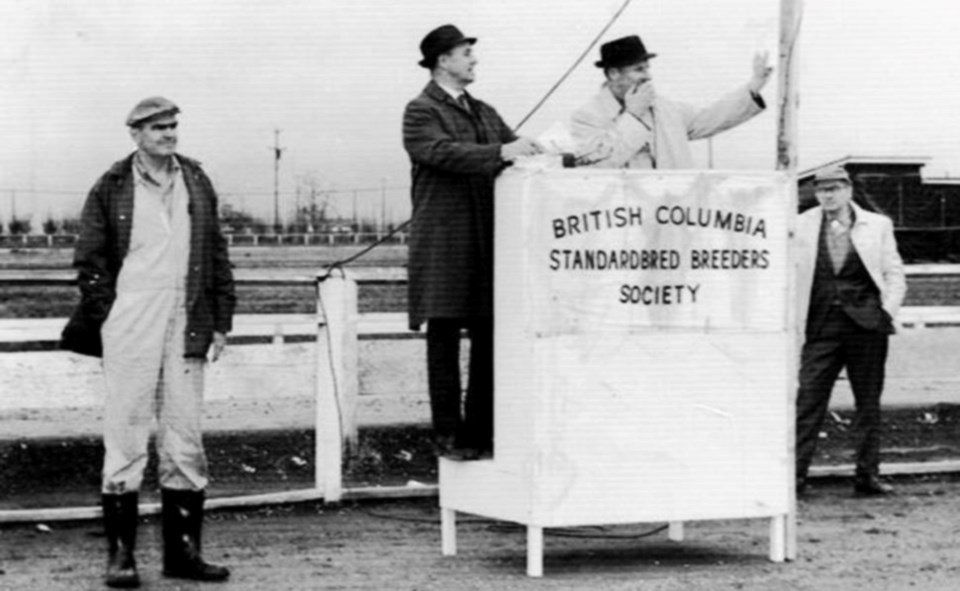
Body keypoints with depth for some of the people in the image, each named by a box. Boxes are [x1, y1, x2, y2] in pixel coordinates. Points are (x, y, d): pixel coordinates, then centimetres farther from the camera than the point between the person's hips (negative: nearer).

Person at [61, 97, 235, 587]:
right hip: (130, 334, -4)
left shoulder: (196, 183, 12)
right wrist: (109, 321, -5)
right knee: (124, 439, -2)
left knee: (185, 443, 6)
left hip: (186, 333, 4)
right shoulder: (111, 189, 1)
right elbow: (89, 263, 2)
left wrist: (220, 322, 9)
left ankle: (182, 551, 14)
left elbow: (216, 256, 14)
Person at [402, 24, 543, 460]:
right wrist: (500, 153, -32)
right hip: (443, 247, -6)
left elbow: (515, 150, 16)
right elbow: (442, 151, -20)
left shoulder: (484, 113, 21)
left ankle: (481, 429, 12)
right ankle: (448, 434, 0)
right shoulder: (421, 112, -3)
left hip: (486, 243, 7)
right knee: (445, 339, -3)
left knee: (489, 338, 5)